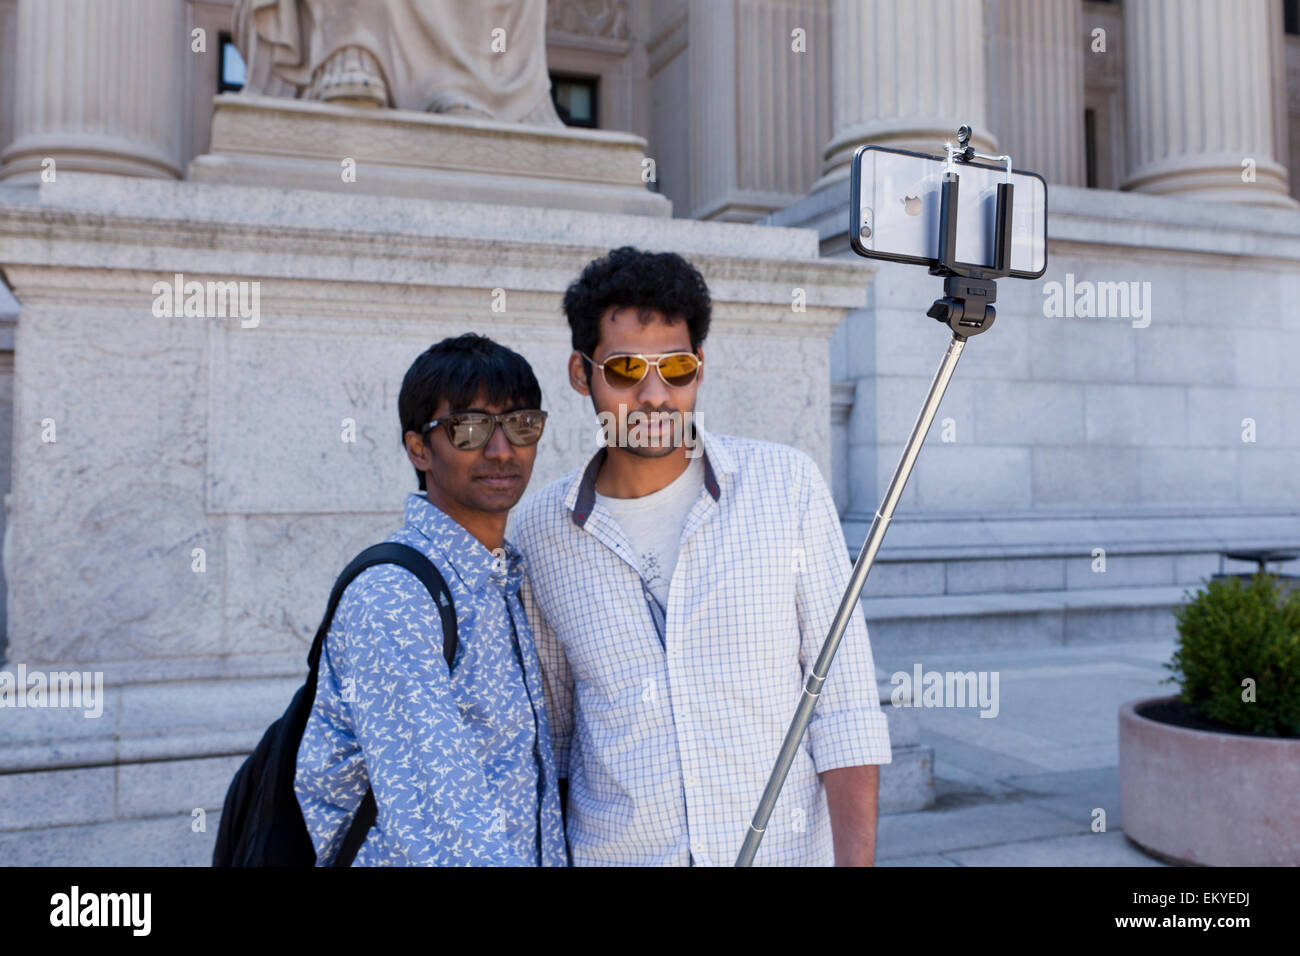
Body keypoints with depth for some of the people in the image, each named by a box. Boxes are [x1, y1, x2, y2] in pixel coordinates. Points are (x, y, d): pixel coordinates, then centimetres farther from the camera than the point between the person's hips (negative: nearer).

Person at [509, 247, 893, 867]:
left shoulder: (787, 485, -8)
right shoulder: (534, 532, -4)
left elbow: (844, 702, -7)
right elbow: (550, 727, 7)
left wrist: (856, 857, -12)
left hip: (784, 845, -1)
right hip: (613, 850, 1)